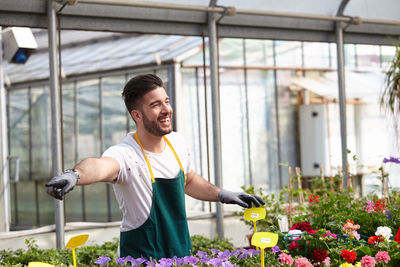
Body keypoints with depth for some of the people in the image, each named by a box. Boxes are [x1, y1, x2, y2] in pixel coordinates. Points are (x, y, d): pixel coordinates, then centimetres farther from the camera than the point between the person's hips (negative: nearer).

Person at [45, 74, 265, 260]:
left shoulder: (176, 142, 0)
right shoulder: (127, 154, -23)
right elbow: (101, 166, -47)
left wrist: (222, 195, 15)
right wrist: (74, 174, -66)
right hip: (141, 258, -6)